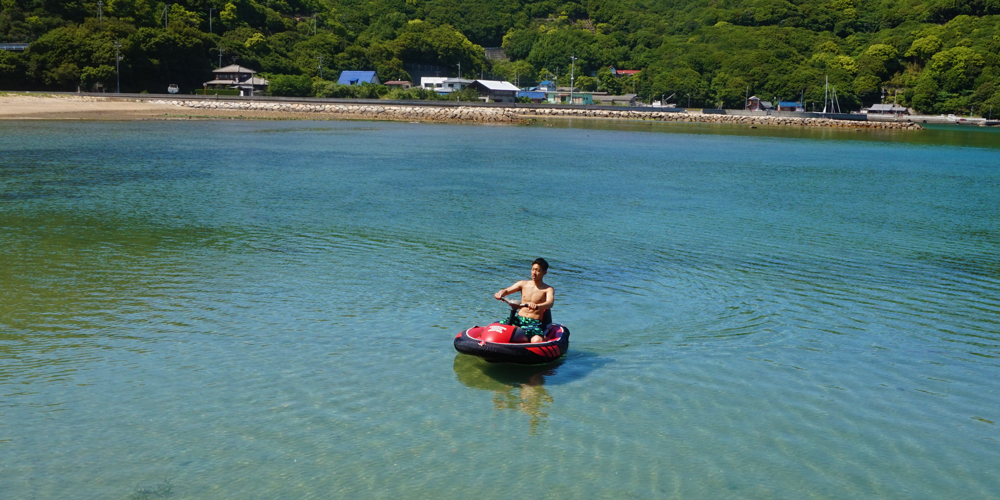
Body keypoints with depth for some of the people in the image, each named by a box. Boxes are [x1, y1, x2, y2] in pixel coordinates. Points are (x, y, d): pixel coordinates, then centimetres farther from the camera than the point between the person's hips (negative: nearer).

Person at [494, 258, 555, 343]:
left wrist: (537, 306, -42)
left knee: (537, 341, -35)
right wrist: (500, 293, -22)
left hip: (534, 323, -3)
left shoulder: (548, 289, 1)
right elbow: (506, 290, 4)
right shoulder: (523, 284, 13)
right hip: (518, 319, 3)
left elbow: (550, 303, -19)